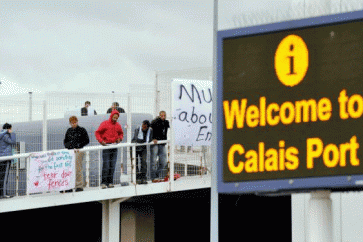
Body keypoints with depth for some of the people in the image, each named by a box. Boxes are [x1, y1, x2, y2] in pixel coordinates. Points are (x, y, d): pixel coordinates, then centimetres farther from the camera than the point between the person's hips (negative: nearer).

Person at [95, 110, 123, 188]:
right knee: (106, 165, -9)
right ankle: (103, 182, -6)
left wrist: (120, 138, 4)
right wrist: (101, 141, -15)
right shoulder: (105, 124, -4)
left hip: (114, 147, 5)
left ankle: (110, 182, 10)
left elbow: (121, 133, 25)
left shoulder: (118, 125, 9)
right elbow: (97, 133, -3)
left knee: (112, 166, 5)